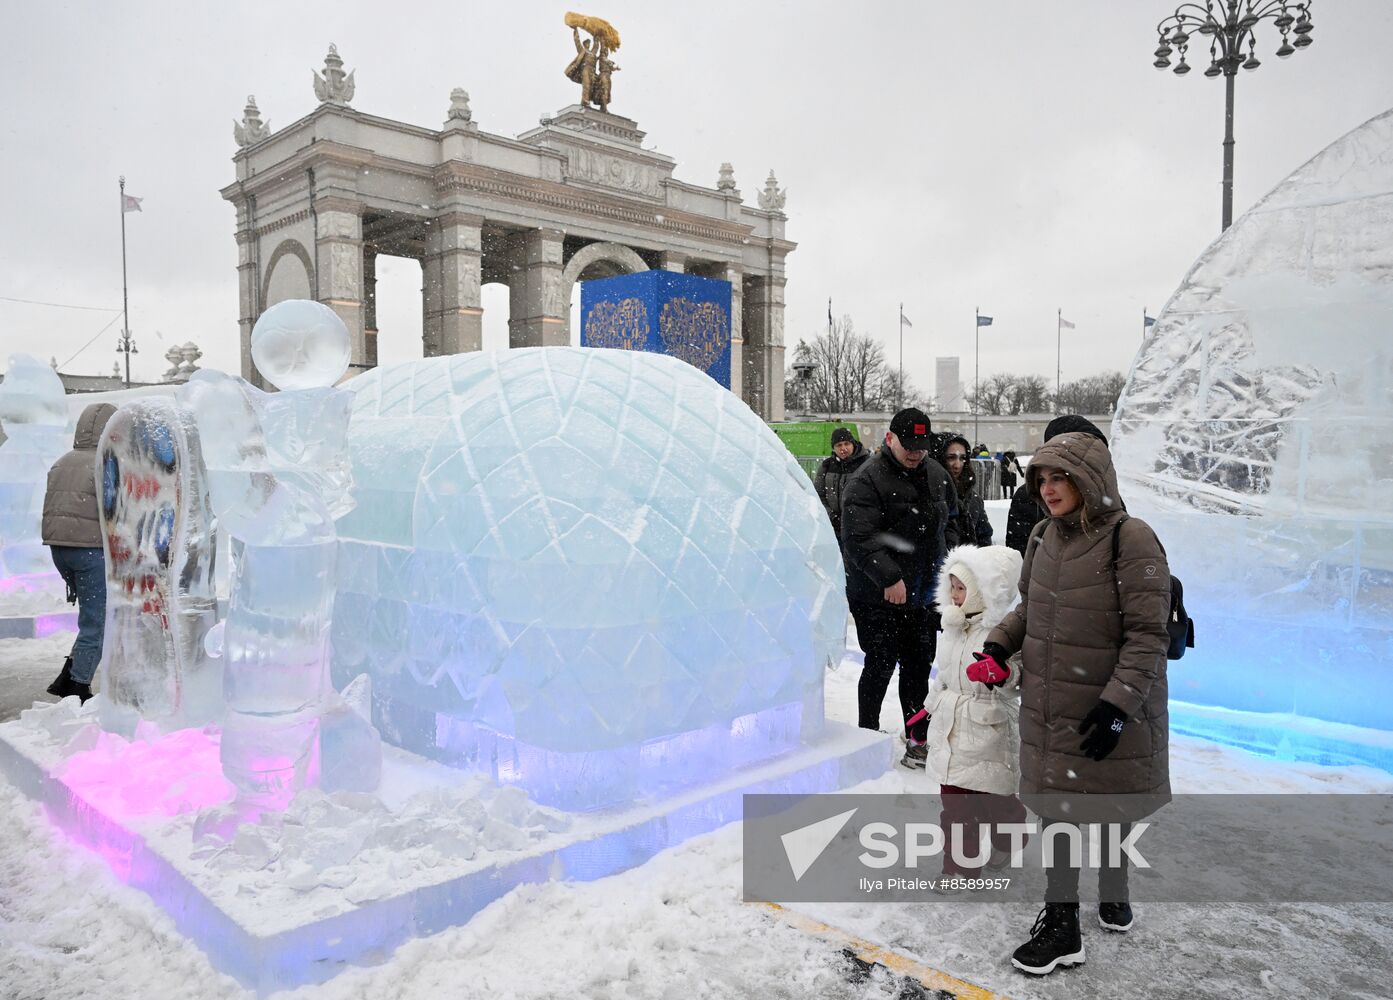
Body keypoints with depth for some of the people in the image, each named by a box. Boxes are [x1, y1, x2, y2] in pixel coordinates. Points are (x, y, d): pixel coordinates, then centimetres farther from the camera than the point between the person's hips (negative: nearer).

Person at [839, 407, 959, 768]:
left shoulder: (937, 475, 8)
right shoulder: (866, 481, -15)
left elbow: (950, 521, 20)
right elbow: (859, 539, -21)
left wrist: (945, 561, 7)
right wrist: (890, 579, -25)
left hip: (924, 594, 6)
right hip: (878, 597, -6)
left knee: (919, 666, 14)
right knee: (880, 666, 2)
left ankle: (918, 737, 28)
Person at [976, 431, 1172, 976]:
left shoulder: (1130, 539, -17)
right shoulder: (1044, 538, 3)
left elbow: (1148, 634, -18)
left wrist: (1118, 704, -23)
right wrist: (999, 644, 4)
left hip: (1113, 709, -5)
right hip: (1049, 706, 5)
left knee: (1110, 804, 14)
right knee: (1056, 803, 9)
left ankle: (1112, 891, 41)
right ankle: (1061, 922, 23)